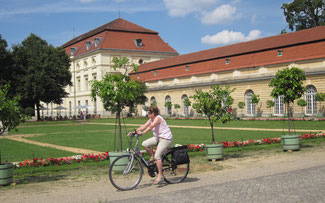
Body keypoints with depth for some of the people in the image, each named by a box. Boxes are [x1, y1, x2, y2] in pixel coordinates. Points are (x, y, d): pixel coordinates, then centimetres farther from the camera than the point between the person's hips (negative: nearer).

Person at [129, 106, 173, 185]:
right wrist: (134, 132, -8)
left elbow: (151, 127, -32)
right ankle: (152, 157, 14)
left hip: (166, 138, -9)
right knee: (144, 144, -8)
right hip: (158, 137, 9)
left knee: (157, 155, -18)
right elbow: (144, 126, 1)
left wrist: (142, 133, -41)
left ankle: (160, 176, -9)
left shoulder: (158, 118, -19)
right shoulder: (151, 119, 8)